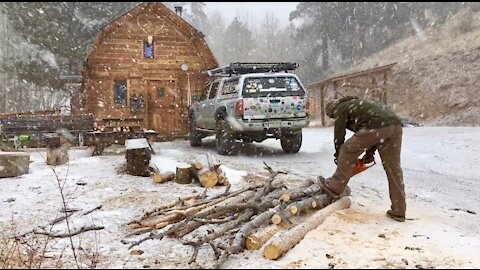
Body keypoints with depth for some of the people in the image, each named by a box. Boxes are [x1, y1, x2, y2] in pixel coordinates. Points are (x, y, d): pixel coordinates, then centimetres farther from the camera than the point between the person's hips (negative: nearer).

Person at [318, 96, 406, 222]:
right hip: (395, 125, 8)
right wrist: (370, 153, 35)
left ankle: (335, 187, 13)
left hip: (378, 126, -8)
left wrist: (338, 157, 27)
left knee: (348, 151, 7)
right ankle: (399, 211, 14)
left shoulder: (340, 109, 15)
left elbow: (339, 136, 15)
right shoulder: (355, 104, 38)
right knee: (393, 169, 10)